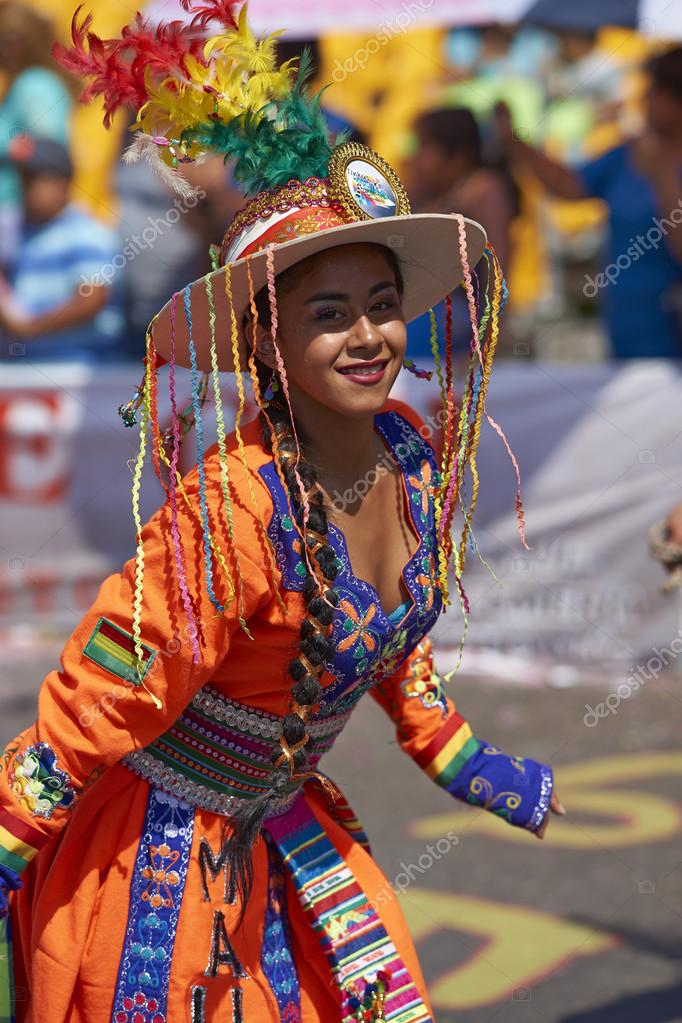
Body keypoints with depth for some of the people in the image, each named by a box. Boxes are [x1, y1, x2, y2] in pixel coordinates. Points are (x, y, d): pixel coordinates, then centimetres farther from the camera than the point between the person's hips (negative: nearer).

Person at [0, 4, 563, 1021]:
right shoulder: (235, 513, -30)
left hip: (280, 824, 7)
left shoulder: (410, 453, -7)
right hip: (159, 851, -7)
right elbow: (96, 708, -24)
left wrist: (455, 755, 20)